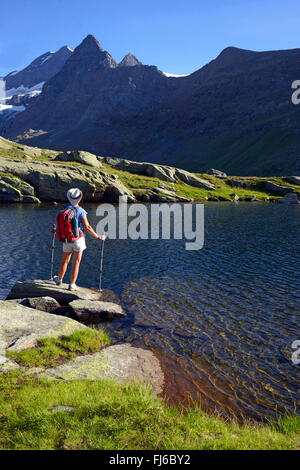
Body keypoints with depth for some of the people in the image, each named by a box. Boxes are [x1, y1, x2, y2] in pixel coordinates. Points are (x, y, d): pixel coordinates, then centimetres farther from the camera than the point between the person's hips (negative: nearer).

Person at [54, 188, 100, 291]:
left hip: (67, 240, 4)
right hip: (78, 240, -4)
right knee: (76, 263, 2)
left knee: (64, 261, 20)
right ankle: (72, 285, 3)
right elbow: (87, 227, -15)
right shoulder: (81, 211, -13)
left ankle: (59, 279, 38)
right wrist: (97, 237, -5)